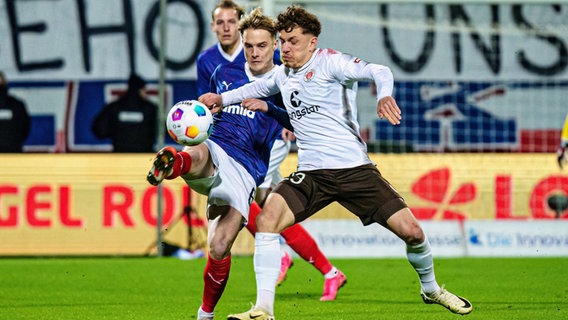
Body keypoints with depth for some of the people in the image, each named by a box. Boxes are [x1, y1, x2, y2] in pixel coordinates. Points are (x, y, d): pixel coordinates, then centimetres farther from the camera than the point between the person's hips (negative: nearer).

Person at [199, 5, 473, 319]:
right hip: (310, 174, 4)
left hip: (355, 168, -4)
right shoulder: (283, 74, 13)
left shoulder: (328, 61, -6)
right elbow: (258, 86, 37)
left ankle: (430, 288, 23)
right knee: (266, 218, -22)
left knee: (411, 230, -8)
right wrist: (223, 98, 24)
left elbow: (378, 71, -21)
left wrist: (384, 93, -42)